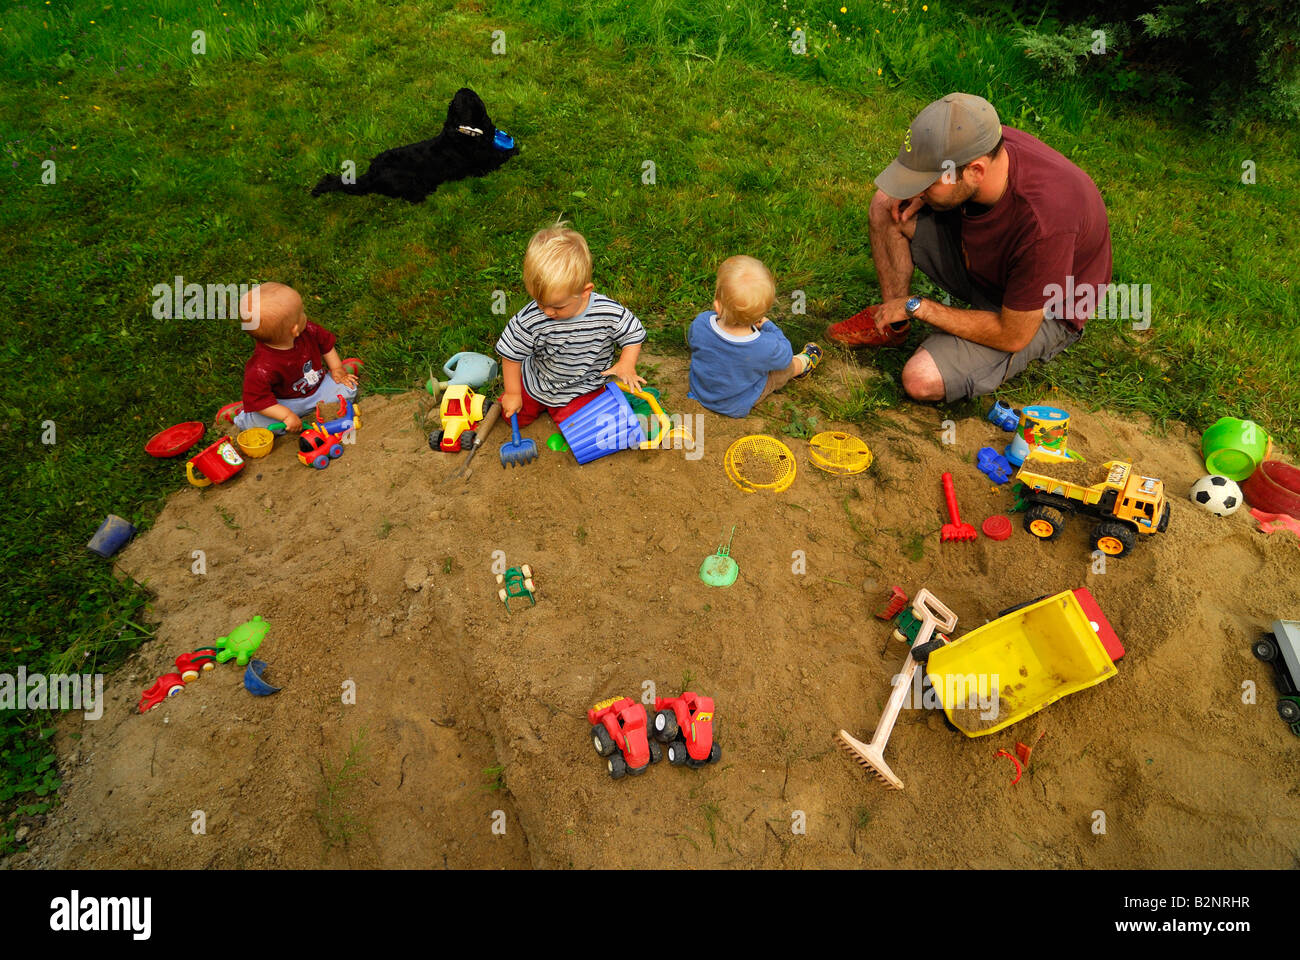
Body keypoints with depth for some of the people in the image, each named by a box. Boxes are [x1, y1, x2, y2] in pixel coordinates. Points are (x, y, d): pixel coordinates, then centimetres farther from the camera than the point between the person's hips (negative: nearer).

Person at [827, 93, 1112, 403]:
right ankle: (892, 325, 4)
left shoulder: (1043, 226, -39)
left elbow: (1013, 337, -28)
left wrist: (917, 306, -22)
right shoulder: (982, 145, -20)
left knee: (922, 381, -29)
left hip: (1038, 316, -6)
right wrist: (924, 195, -15)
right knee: (885, 204, -7)